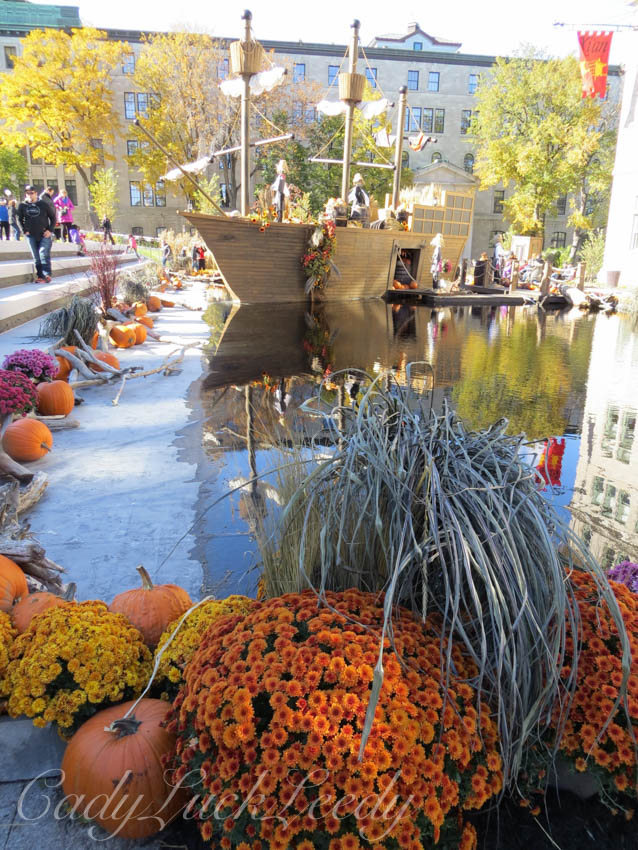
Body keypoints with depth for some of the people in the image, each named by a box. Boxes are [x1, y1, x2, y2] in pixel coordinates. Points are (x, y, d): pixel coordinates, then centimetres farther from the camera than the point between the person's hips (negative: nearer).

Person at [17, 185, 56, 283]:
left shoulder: (44, 204, 1)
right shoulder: (22, 206, 6)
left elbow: (52, 218, 7)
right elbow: (20, 220, 17)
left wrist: (50, 230, -4)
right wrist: (25, 231, 4)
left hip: (44, 235, -2)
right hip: (31, 236, 2)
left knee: (44, 254, -18)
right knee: (36, 258, 3)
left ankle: (47, 275, -19)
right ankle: (40, 276, 8)